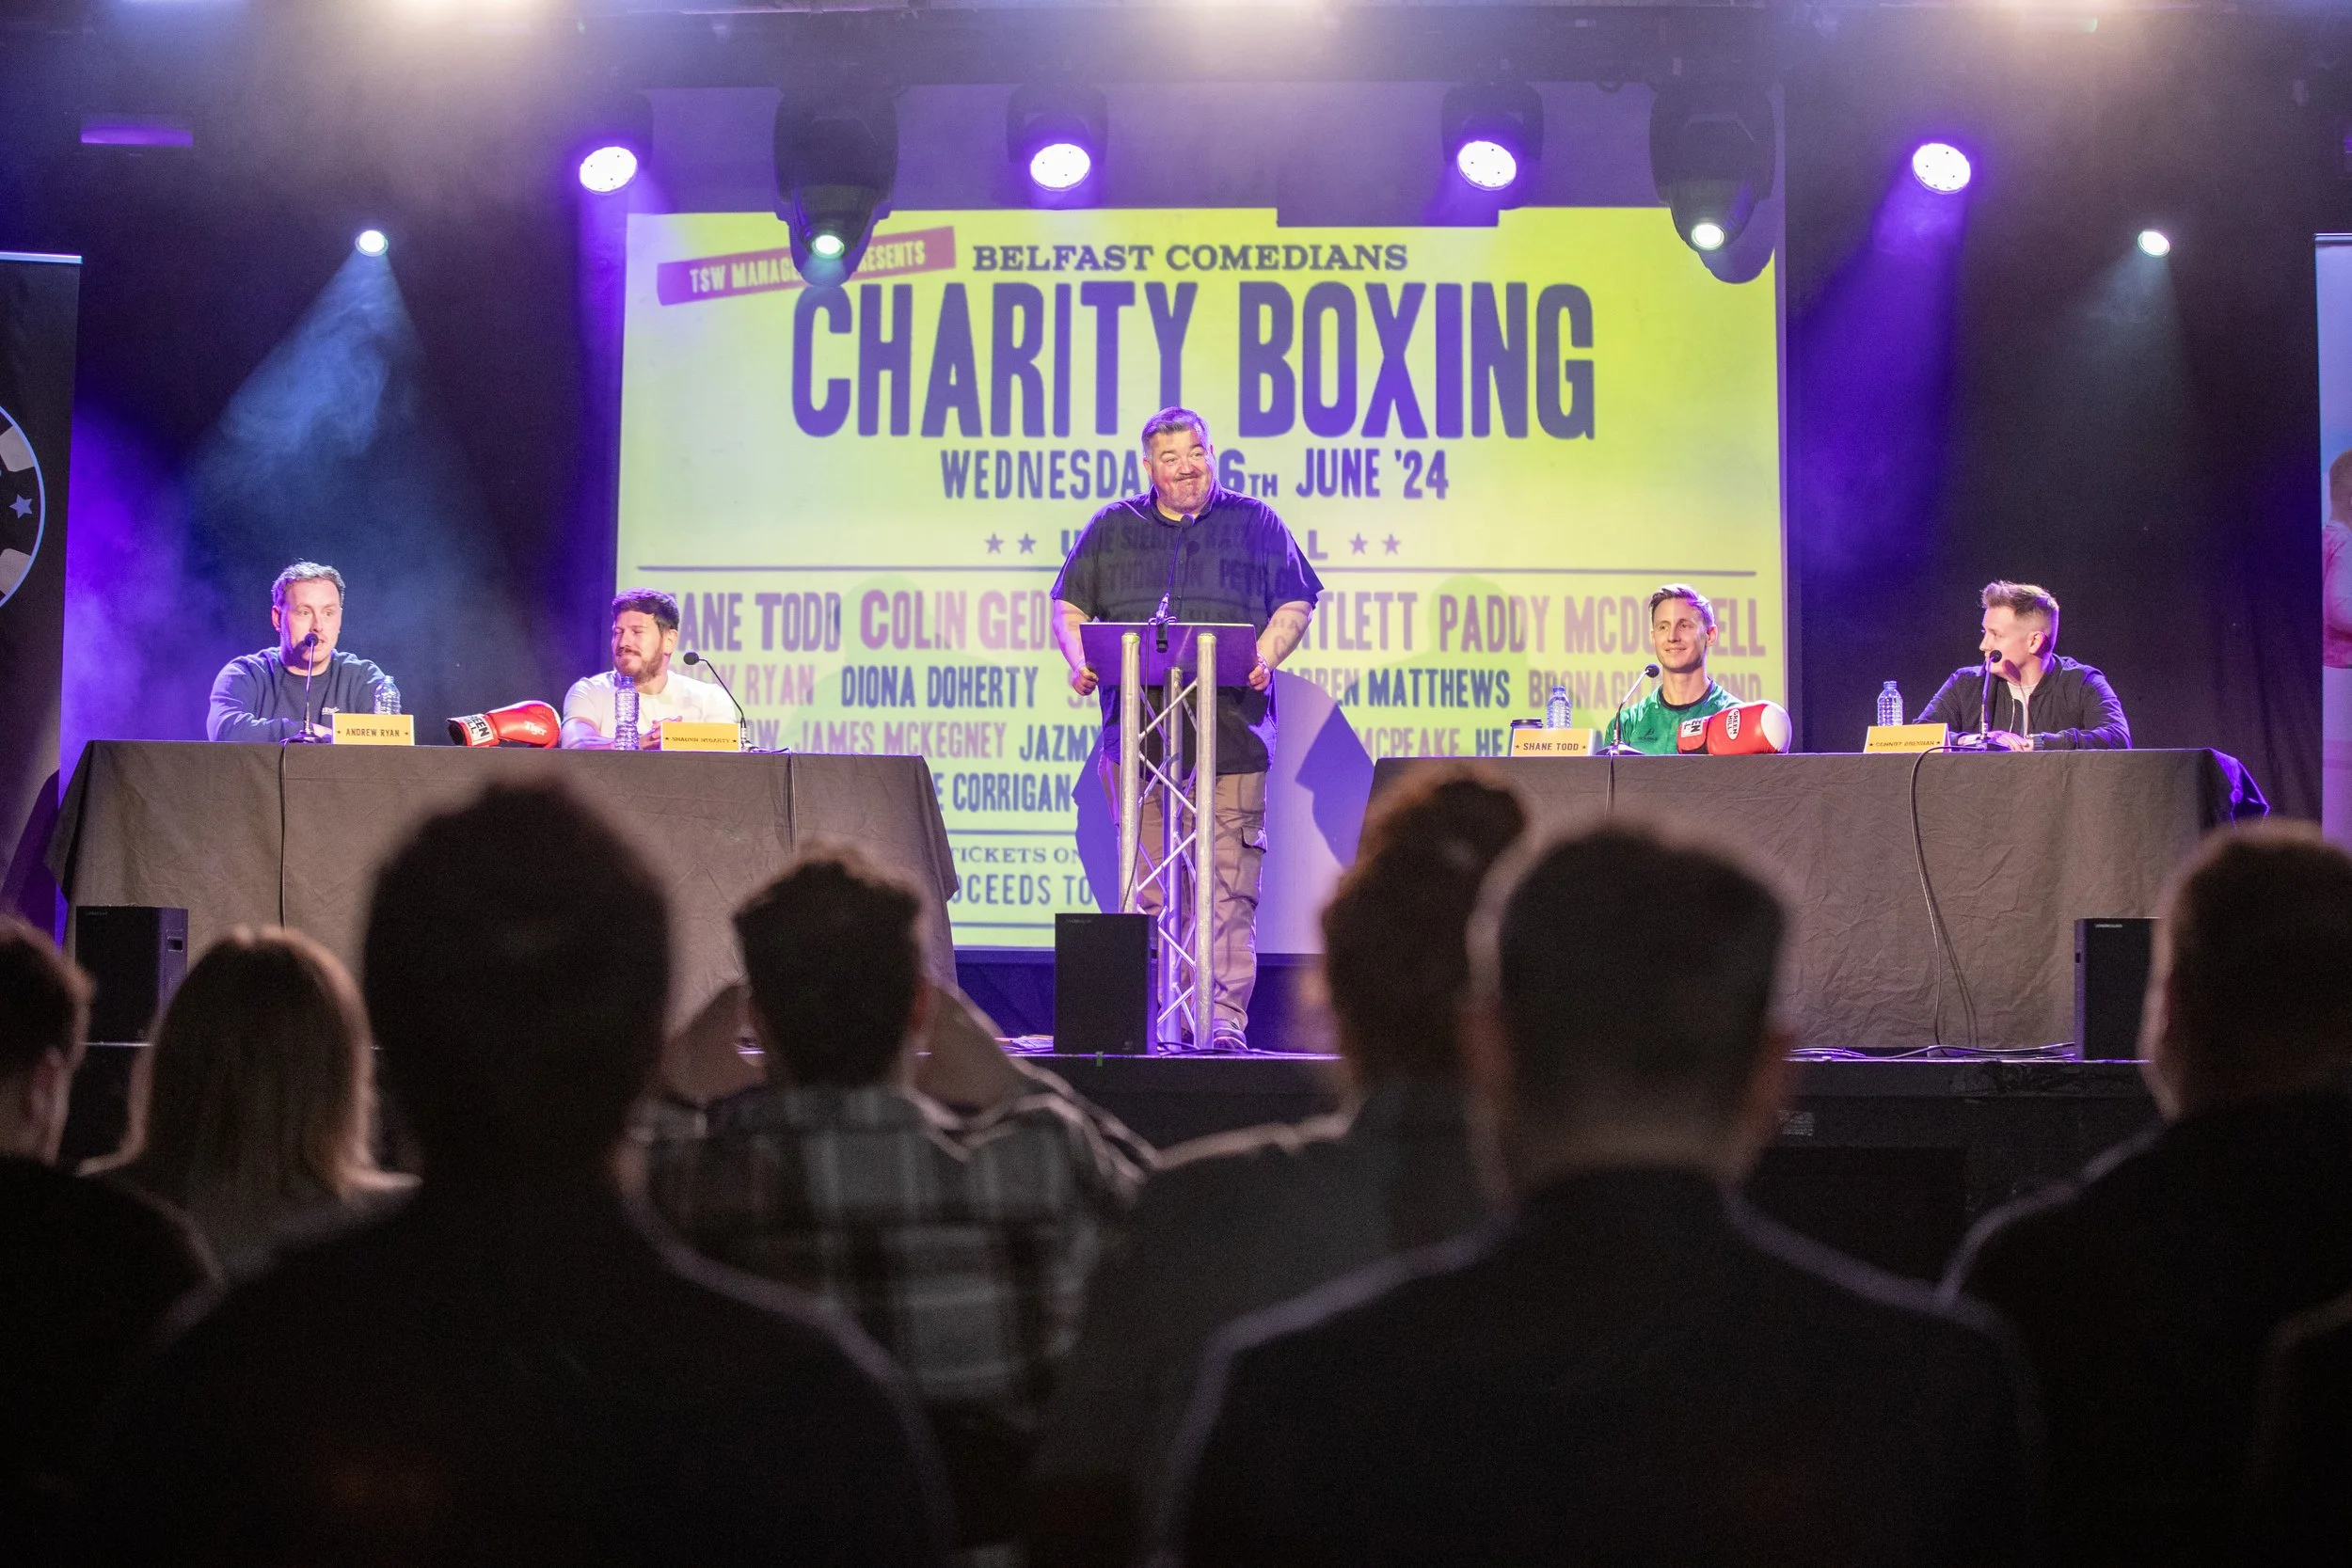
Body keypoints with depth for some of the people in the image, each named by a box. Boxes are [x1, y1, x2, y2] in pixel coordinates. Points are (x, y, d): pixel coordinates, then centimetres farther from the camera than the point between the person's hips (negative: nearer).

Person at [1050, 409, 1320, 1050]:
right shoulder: (1112, 528, 16)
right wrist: (1080, 661, -3)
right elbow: (1068, 605, 17)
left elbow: (1294, 604, 9)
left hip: (1231, 727, -2)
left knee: (1228, 883, -8)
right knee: (1142, 884, 1)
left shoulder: (1254, 523, 11)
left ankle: (1227, 1017, -7)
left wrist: (1265, 658, -10)